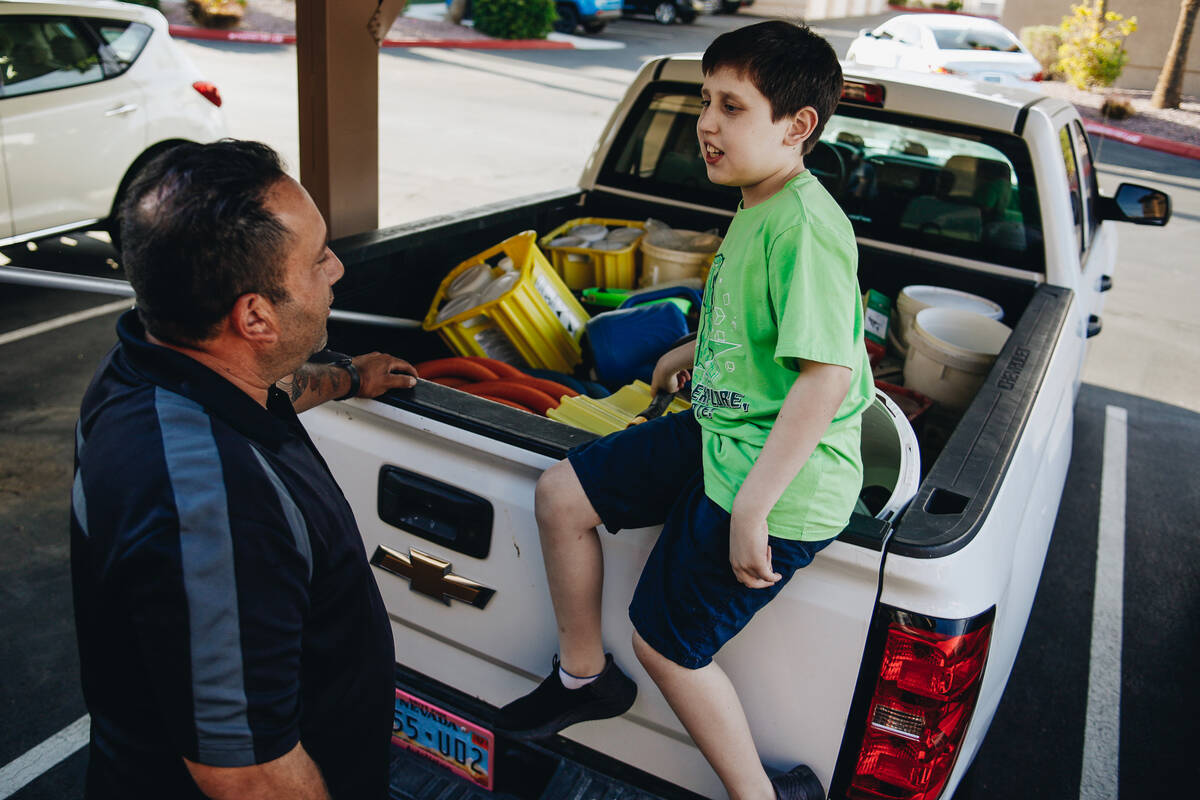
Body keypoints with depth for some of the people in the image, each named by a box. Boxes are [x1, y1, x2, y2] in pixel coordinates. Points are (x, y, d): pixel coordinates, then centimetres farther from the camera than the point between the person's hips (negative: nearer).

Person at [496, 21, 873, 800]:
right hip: (720, 435, 10)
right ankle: (586, 675, 30)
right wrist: (696, 349, 38)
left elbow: (826, 376, -29)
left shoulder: (806, 225, -23)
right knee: (560, 494, 11)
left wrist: (751, 508, -28)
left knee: (667, 643, 3)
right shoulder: (760, 208, 7)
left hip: (781, 481, -10)